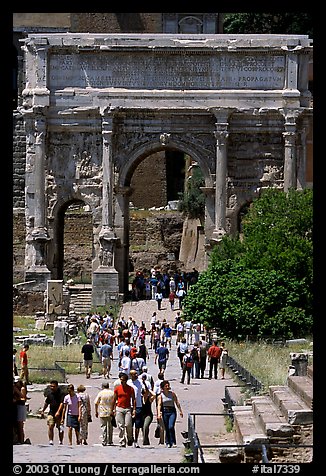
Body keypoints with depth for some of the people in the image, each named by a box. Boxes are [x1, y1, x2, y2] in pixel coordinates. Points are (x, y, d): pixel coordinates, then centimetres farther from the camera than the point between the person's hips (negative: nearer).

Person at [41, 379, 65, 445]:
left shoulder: (61, 393, -8)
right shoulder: (49, 393, 8)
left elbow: (62, 403, -16)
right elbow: (46, 403, 22)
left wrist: (58, 412, -26)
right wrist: (42, 411, 22)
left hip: (59, 413, -4)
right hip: (51, 412, 4)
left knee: (60, 428, 4)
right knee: (50, 426, -10)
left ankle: (61, 441, 14)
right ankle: (50, 441, -9)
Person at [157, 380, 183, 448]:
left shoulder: (172, 394, 3)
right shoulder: (161, 395, 1)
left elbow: (177, 403, 8)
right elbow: (159, 405, -8)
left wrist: (180, 411, 7)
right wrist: (159, 413, -21)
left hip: (172, 411, -1)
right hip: (165, 412, 1)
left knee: (171, 427, -16)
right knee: (167, 428, 4)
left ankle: (173, 442, -10)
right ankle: (168, 443, 14)